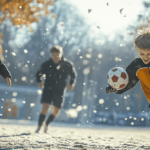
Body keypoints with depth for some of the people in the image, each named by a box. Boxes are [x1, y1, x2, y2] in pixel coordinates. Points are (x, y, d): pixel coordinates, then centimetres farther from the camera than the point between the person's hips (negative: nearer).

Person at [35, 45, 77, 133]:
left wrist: (72, 83, -9)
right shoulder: (47, 64, -4)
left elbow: (73, 75, 7)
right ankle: (39, 127, -6)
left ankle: (47, 124, 34)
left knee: (56, 112, 9)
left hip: (60, 91, 1)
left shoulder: (67, 65, -5)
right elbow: (39, 73, 8)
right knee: (45, 108, -16)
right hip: (48, 89, -1)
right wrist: (39, 81, -12)